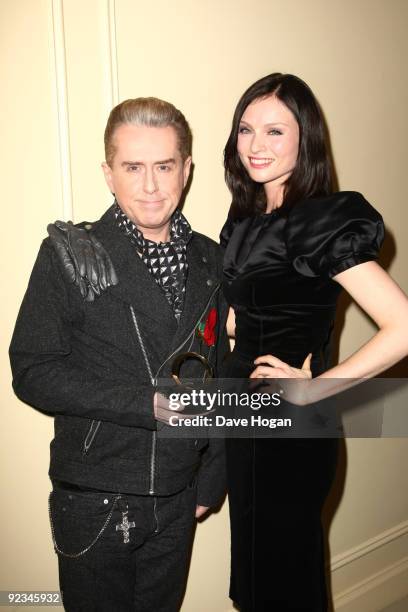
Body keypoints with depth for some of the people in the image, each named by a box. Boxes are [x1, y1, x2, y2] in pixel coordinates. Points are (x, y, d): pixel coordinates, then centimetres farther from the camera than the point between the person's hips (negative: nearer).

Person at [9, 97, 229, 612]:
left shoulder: (209, 261, 2)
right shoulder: (69, 255, -10)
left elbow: (219, 376, 8)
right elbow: (32, 373, -14)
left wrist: (211, 481, 8)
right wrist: (152, 405, -21)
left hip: (177, 502, 4)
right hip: (94, 503, -3)